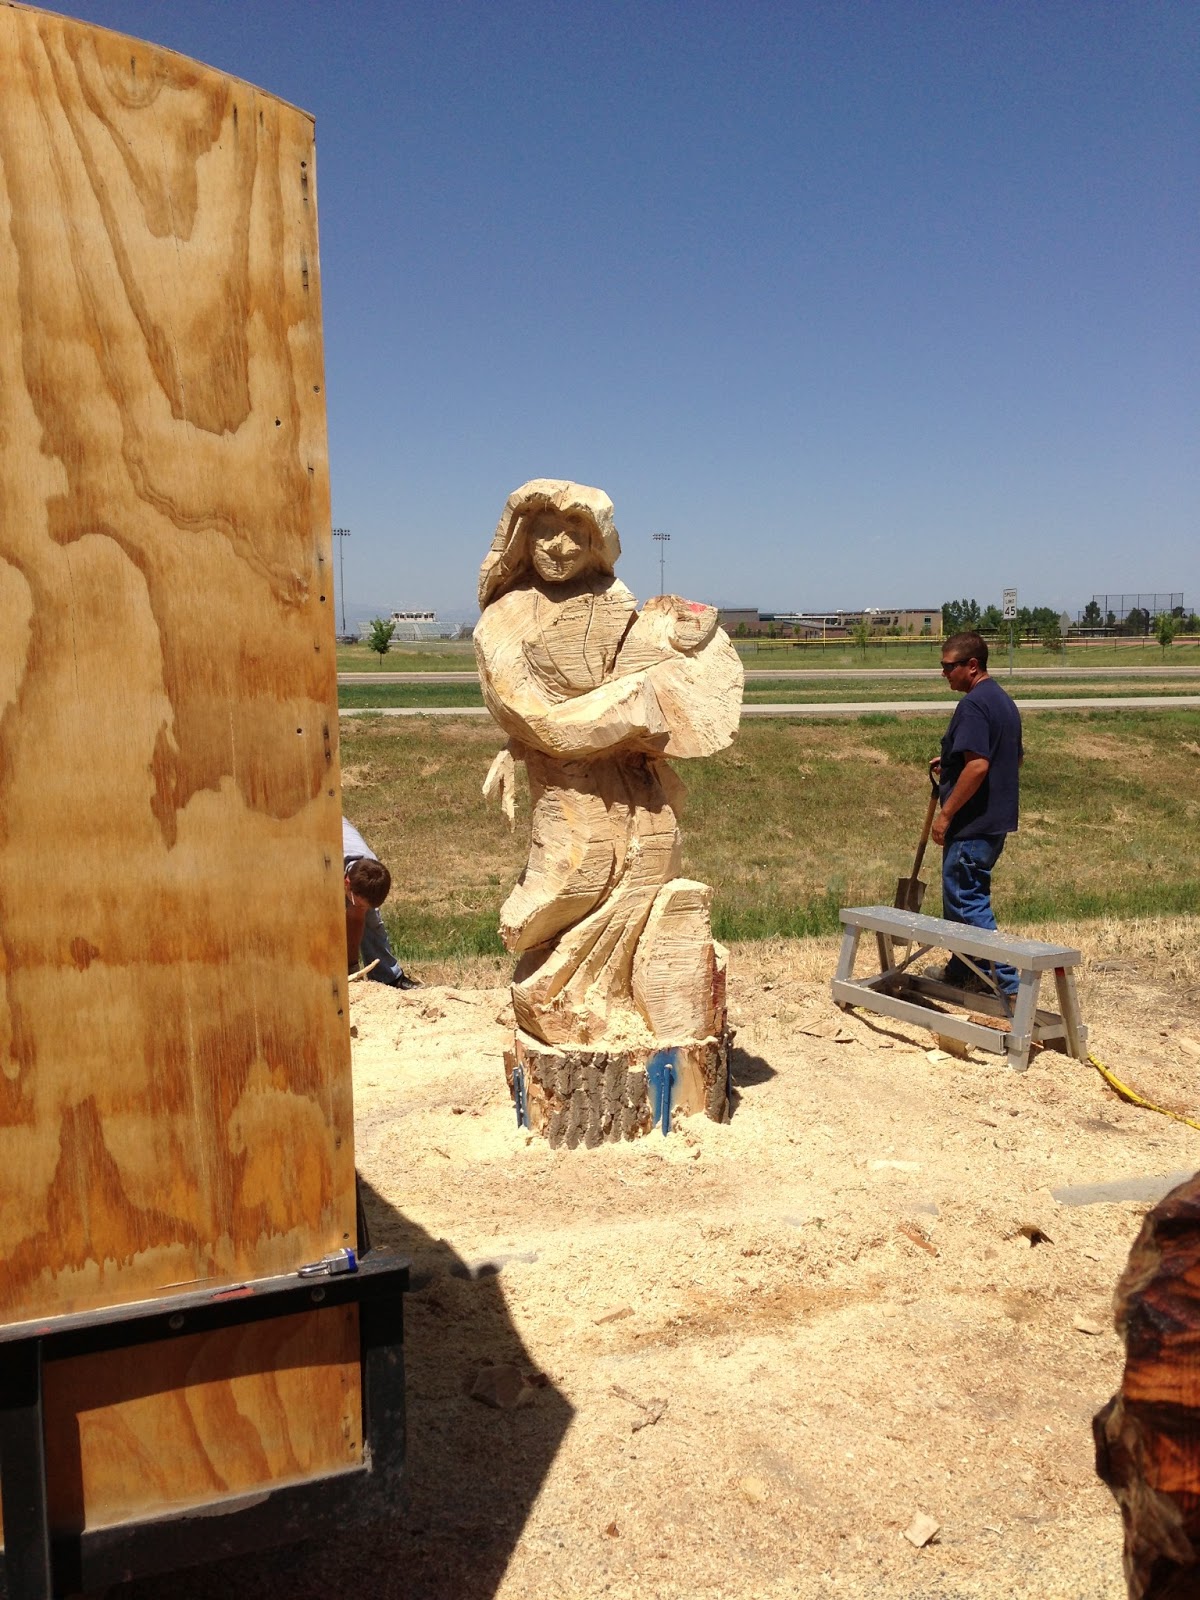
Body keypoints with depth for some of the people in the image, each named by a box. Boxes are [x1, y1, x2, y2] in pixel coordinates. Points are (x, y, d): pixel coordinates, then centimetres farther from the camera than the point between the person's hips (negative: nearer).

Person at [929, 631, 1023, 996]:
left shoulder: (974, 704, -18)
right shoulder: (1003, 701, 13)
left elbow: (978, 765, -27)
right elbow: (1016, 757, 23)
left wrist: (946, 814, -20)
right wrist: (950, 765, 20)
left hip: (973, 824, -11)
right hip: (997, 819, 11)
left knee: (965, 899, -4)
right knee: (969, 895, 20)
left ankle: (1008, 982, -4)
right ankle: (962, 971, 32)